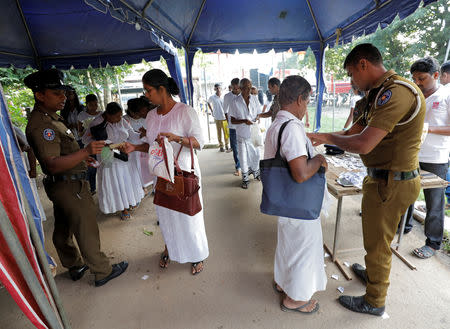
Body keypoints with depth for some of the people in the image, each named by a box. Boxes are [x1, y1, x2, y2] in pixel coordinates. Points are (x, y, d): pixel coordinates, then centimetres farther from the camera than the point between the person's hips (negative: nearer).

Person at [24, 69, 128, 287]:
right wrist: (85, 152, -40)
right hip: (69, 186, -10)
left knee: (63, 230, 20)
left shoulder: (49, 118, 11)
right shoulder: (40, 125, -23)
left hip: (64, 186, 10)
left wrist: (80, 158, 25)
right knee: (86, 230, 2)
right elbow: (52, 165, -30)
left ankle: (75, 266, 39)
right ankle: (103, 272, 18)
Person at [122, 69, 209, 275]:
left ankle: (197, 256, 27)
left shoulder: (185, 111, -11)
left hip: (184, 173, -5)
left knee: (189, 215, 5)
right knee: (165, 214, 17)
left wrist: (176, 138, -28)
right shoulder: (151, 115, 8)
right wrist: (135, 148, -1)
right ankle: (169, 248, 42)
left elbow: (199, 142, -14)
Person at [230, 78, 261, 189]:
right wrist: (244, 121, -23)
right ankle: (245, 178, 23)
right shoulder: (236, 101, -8)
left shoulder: (254, 98, 2)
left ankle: (255, 172, 38)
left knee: (256, 154, 12)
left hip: (254, 132, 3)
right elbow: (232, 120, -7)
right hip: (242, 133, -3)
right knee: (243, 156, 5)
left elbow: (258, 114, 12)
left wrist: (257, 119, -10)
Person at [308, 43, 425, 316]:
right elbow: (356, 130, 13)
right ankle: (373, 273, 52)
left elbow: (363, 144, -30)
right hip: (384, 178, 10)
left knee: (378, 242, 8)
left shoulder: (396, 91, -23)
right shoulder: (380, 93, 11)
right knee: (376, 237, 27)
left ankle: (374, 302, 31)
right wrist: (320, 137, 6)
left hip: (391, 183, -10)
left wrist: (328, 138, -14)